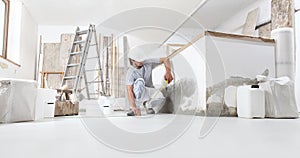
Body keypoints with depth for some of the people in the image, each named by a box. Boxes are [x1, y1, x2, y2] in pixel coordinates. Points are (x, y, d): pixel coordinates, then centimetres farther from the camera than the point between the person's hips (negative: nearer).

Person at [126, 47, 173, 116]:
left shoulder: (148, 63, -10)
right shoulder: (131, 72, -21)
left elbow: (165, 59, -5)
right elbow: (129, 91, -31)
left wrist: (168, 72, -23)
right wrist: (134, 107, -43)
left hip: (149, 92, 3)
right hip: (137, 95, -3)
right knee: (139, 81, -36)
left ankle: (148, 105, -1)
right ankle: (134, 108, -23)